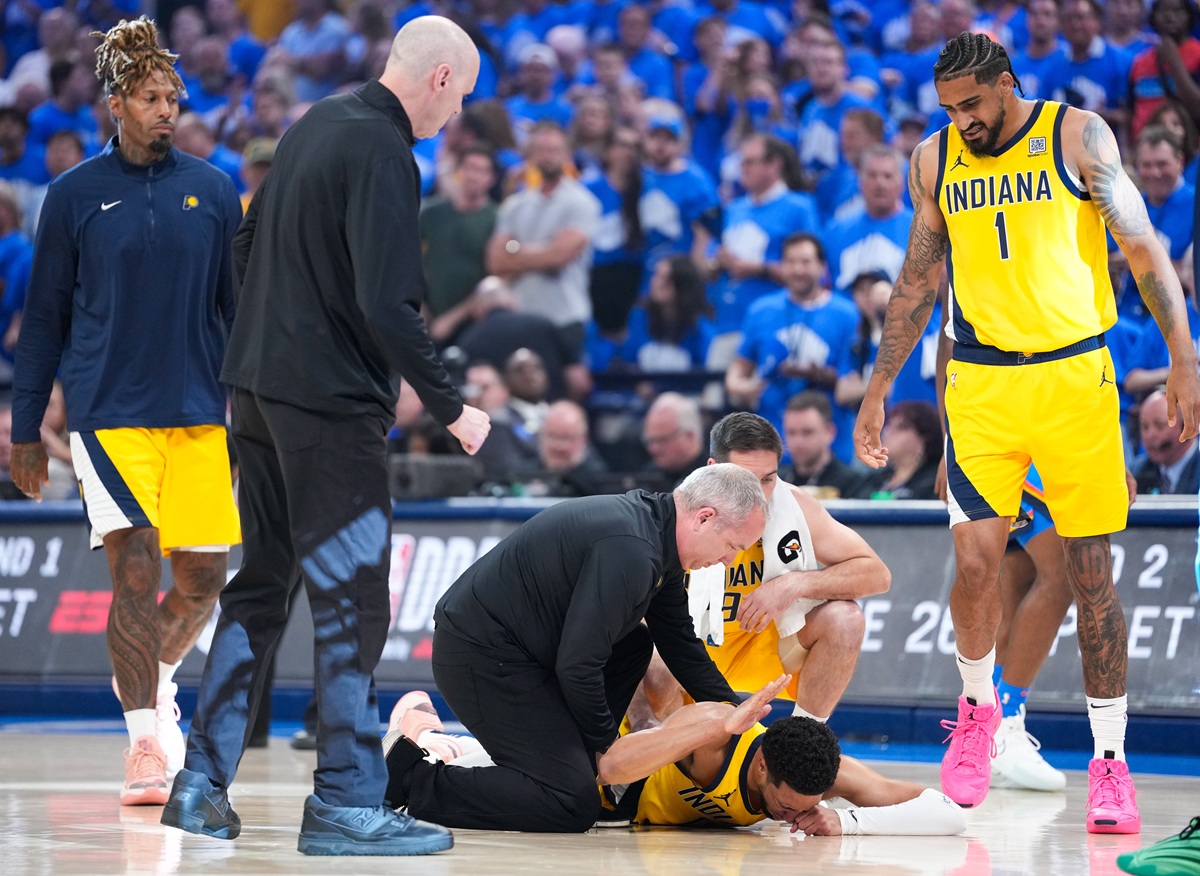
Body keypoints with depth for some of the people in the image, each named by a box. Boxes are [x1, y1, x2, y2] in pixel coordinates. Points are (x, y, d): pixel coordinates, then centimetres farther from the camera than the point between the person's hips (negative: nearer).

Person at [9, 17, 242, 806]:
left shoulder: (212, 191, 6)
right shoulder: (76, 195, 1)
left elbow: (241, 306, 12)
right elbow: (45, 317, 7)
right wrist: (26, 429, 6)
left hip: (198, 414, 3)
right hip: (108, 410, -3)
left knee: (203, 578, 5)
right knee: (135, 571, -13)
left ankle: (154, 678, 36)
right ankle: (146, 743, -7)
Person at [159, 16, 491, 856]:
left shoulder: (315, 124, 10)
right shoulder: (382, 154, -17)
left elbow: (246, 246, 19)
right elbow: (389, 306, -23)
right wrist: (452, 407, -16)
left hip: (259, 390, 9)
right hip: (332, 402, -9)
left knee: (262, 585, 15)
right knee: (353, 602, -4)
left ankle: (202, 784, 16)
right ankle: (347, 804, -2)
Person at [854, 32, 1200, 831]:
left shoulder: (1078, 136, -3)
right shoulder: (935, 160, 7)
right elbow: (918, 280, 17)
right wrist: (878, 391, 16)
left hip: (1076, 377, -2)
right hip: (981, 383, 2)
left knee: (1092, 572, -1)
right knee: (975, 563, -11)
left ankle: (1111, 762, 6)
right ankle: (978, 706, 18)